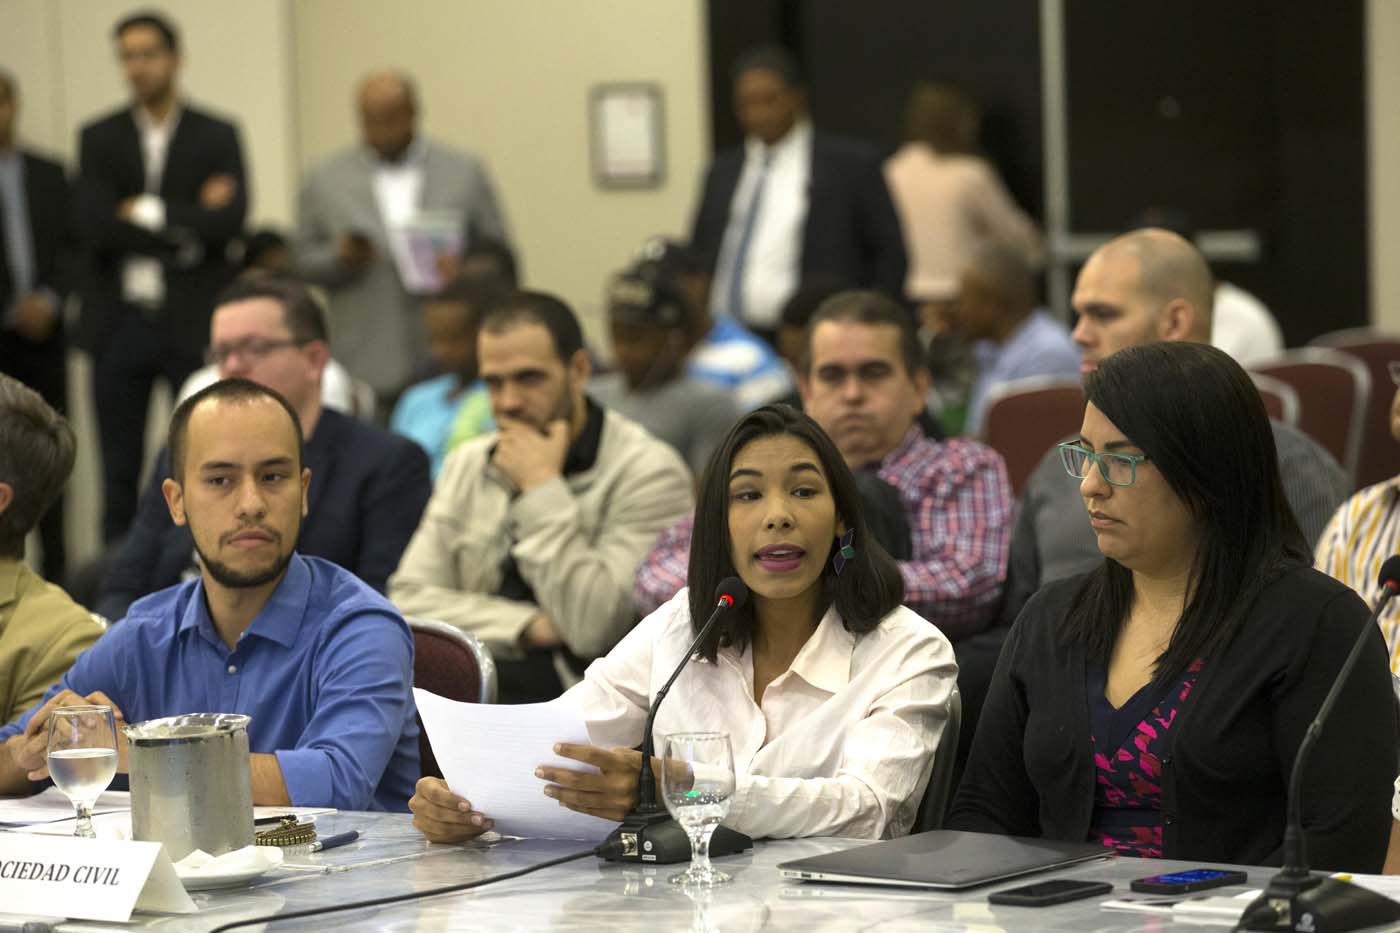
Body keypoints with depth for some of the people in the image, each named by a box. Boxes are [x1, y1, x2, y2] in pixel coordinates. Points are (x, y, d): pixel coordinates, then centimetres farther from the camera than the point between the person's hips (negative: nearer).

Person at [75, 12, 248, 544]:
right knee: (119, 477, 7)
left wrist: (147, 212, -9)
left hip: (193, 325, -2)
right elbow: (93, 226, -8)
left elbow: (229, 221, -12)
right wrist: (187, 224, -11)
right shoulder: (99, 139, 7)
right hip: (120, 324, 2)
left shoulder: (217, 138, 2)